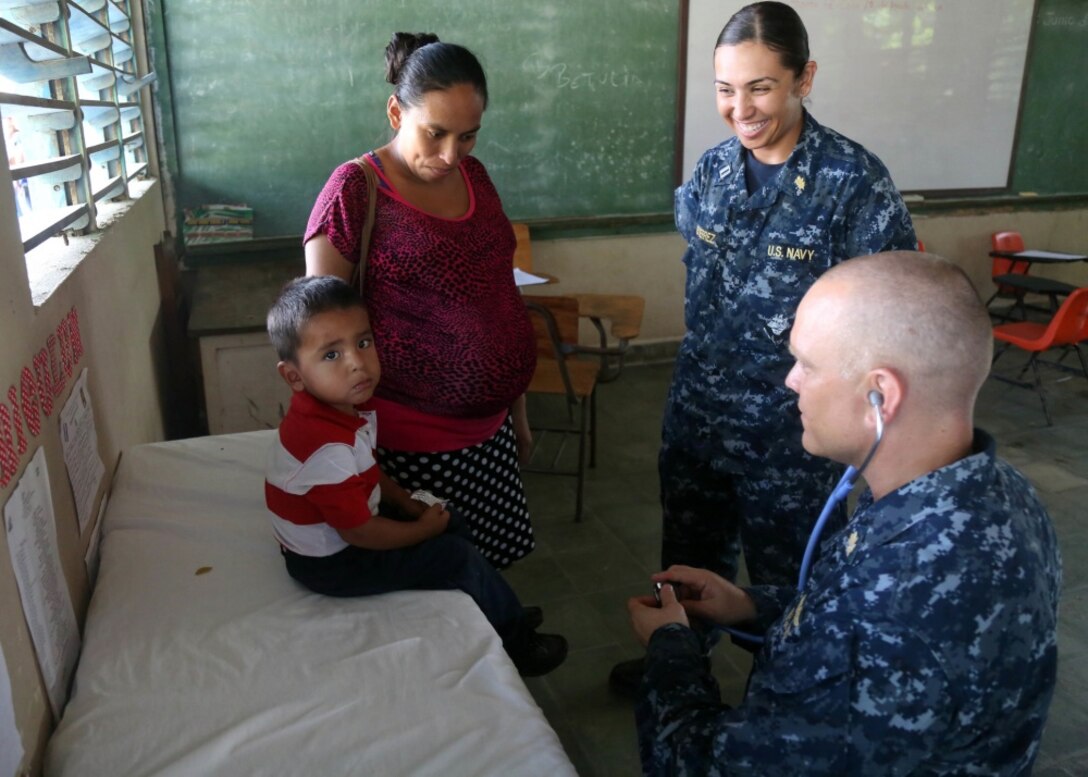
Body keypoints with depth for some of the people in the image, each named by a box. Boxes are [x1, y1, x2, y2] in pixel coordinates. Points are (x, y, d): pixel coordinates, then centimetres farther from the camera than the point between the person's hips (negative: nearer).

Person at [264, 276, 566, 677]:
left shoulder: (341, 407, -8)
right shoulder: (327, 448, -36)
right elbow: (360, 533, -27)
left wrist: (411, 504, 1)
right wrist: (422, 529, -13)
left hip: (349, 520, 9)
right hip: (332, 561, -9)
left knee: (453, 525, 15)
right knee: (457, 559, -7)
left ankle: (501, 613, 32)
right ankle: (518, 643, 15)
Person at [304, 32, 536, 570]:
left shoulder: (474, 177, 4)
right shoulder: (355, 190, -14)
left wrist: (518, 410, 15)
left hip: (489, 429, 6)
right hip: (412, 442, -5)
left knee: (492, 562, 16)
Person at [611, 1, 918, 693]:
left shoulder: (854, 181, -17)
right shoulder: (713, 169, 0)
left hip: (790, 424, -5)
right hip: (697, 407, 5)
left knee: (784, 572, 14)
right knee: (691, 553, 24)